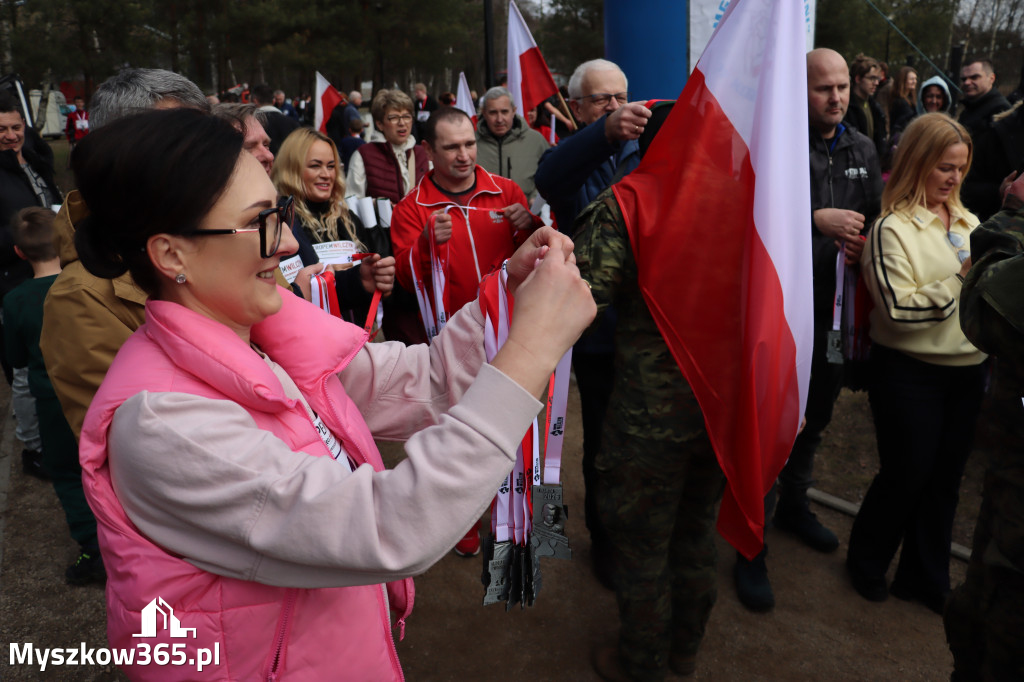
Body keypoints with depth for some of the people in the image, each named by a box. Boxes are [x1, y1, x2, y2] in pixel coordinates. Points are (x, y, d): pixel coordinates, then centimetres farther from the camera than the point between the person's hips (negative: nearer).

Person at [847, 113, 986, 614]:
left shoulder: (968, 223, 8)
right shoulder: (892, 228, -11)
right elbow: (900, 310, -18)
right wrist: (962, 277, -19)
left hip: (967, 370, 6)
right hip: (910, 372, -6)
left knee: (946, 478, 14)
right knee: (906, 474, 7)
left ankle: (924, 577, 33)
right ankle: (867, 562, 32)